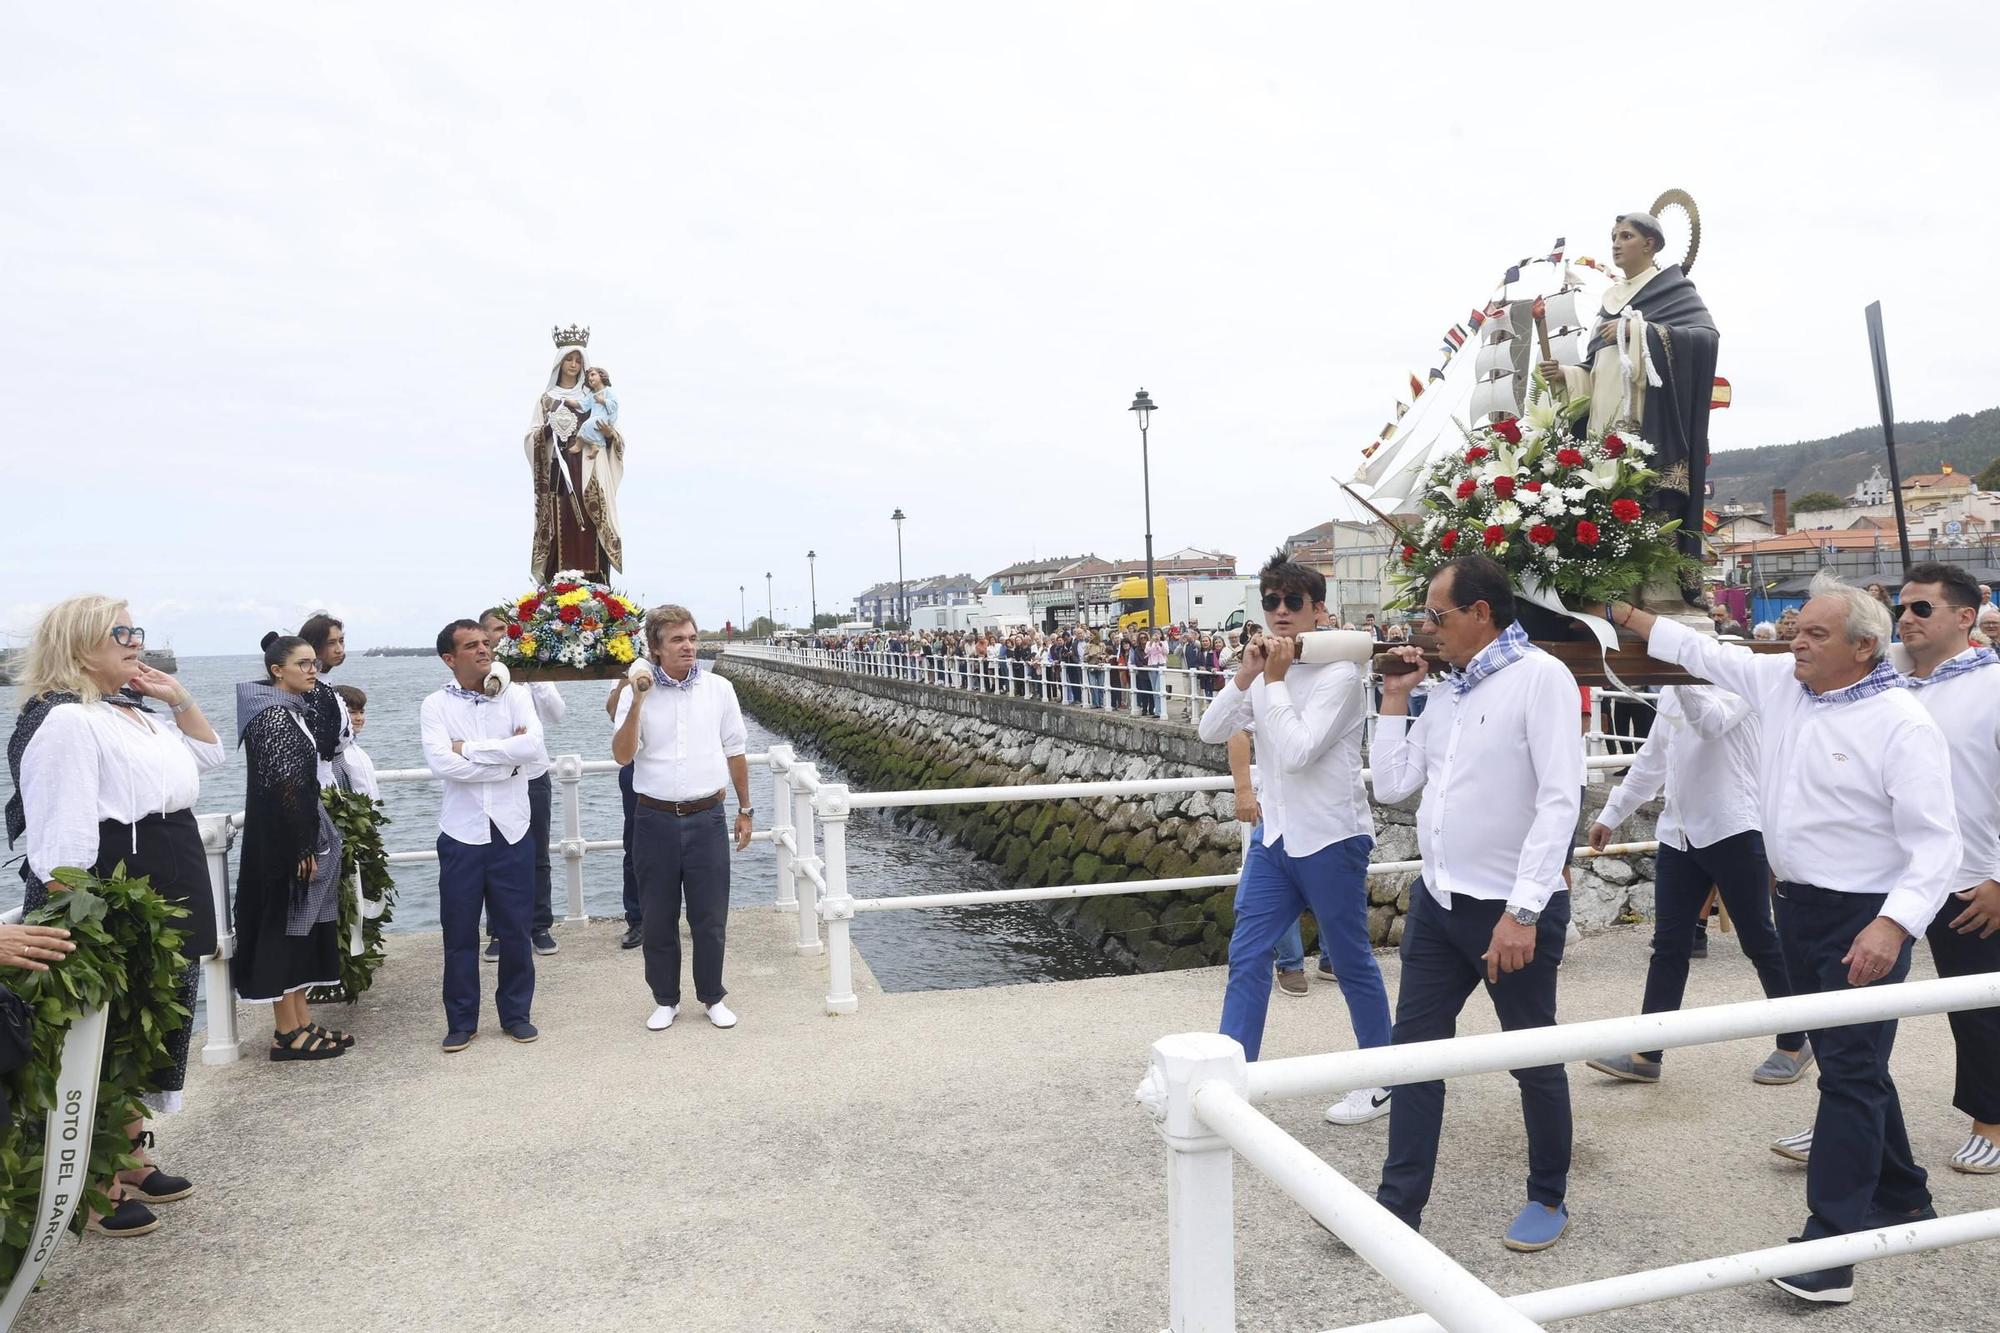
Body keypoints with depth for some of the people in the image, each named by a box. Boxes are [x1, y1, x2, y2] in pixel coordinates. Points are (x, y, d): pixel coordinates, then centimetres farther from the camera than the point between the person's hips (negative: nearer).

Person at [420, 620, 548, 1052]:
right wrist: (507, 758, -14)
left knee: (514, 930, 9)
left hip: (512, 830, 1)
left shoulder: (514, 695, 1)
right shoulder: (436, 705, -1)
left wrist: (470, 748, -14)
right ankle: (461, 1022, 22)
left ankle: (516, 1013, 25)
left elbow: (534, 746, -16)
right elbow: (442, 763, -17)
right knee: (459, 933, 7)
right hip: (462, 833, -1)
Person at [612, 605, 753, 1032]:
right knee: (658, 919, 10)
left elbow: (735, 752, 9)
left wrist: (745, 810, 13)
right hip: (655, 820, 0)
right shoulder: (637, 693, -3)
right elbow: (622, 755, -11)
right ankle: (665, 999, 27)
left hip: (707, 819, 0)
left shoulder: (719, 689, 1)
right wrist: (637, 702, -22)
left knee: (710, 917, 7)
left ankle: (713, 997, 25)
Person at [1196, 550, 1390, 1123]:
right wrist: (1245, 675, -12)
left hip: (1329, 839, -6)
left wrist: (1274, 681, -19)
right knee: (1246, 957, 5)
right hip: (1276, 836, 7)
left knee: (1351, 962, 7)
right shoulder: (1266, 670, 7)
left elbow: (1298, 753, -24)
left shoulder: (1338, 674, -15)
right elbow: (1210, 732, -1)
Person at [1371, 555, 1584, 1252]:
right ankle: (1398, 1205, 19)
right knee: (1414, 1049, 9)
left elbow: (1560, 799, -19)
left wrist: (1523, 910, -24)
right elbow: (1392, 785, 11)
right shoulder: (1446, 693, 10)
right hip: (1437, 901, 7)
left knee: (1535, 1061, 11)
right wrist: (1394, 698, 6)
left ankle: (1548, 1199, 31)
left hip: (1512, 908, -7)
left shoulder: (1541, 677, -13)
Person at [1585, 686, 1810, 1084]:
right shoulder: (1671, 691, 14)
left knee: (1758, 940, 5)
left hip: (1734, 828, -7)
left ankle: (1794, 1044, 24)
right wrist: (1610, 814, 19)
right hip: (1678, 832, 7)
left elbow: (1711, 722, -29)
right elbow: (1651, 759, 20)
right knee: (1668, 944, 5)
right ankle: (1646, 1054, 8)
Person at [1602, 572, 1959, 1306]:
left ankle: (1831, 1243, 0)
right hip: (1799, 904, 8)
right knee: (1845, 1059, 19)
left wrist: (1892, 925, -31)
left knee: (1851, 1072, -4)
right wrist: (1623, 612, 13)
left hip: (1865, 919, -8)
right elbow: (1704, 651, 16)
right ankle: (1900, 1192, 37)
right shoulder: (1781, 682, 2)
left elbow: (1935, 843, -20)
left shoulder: (1901, 723, -18)